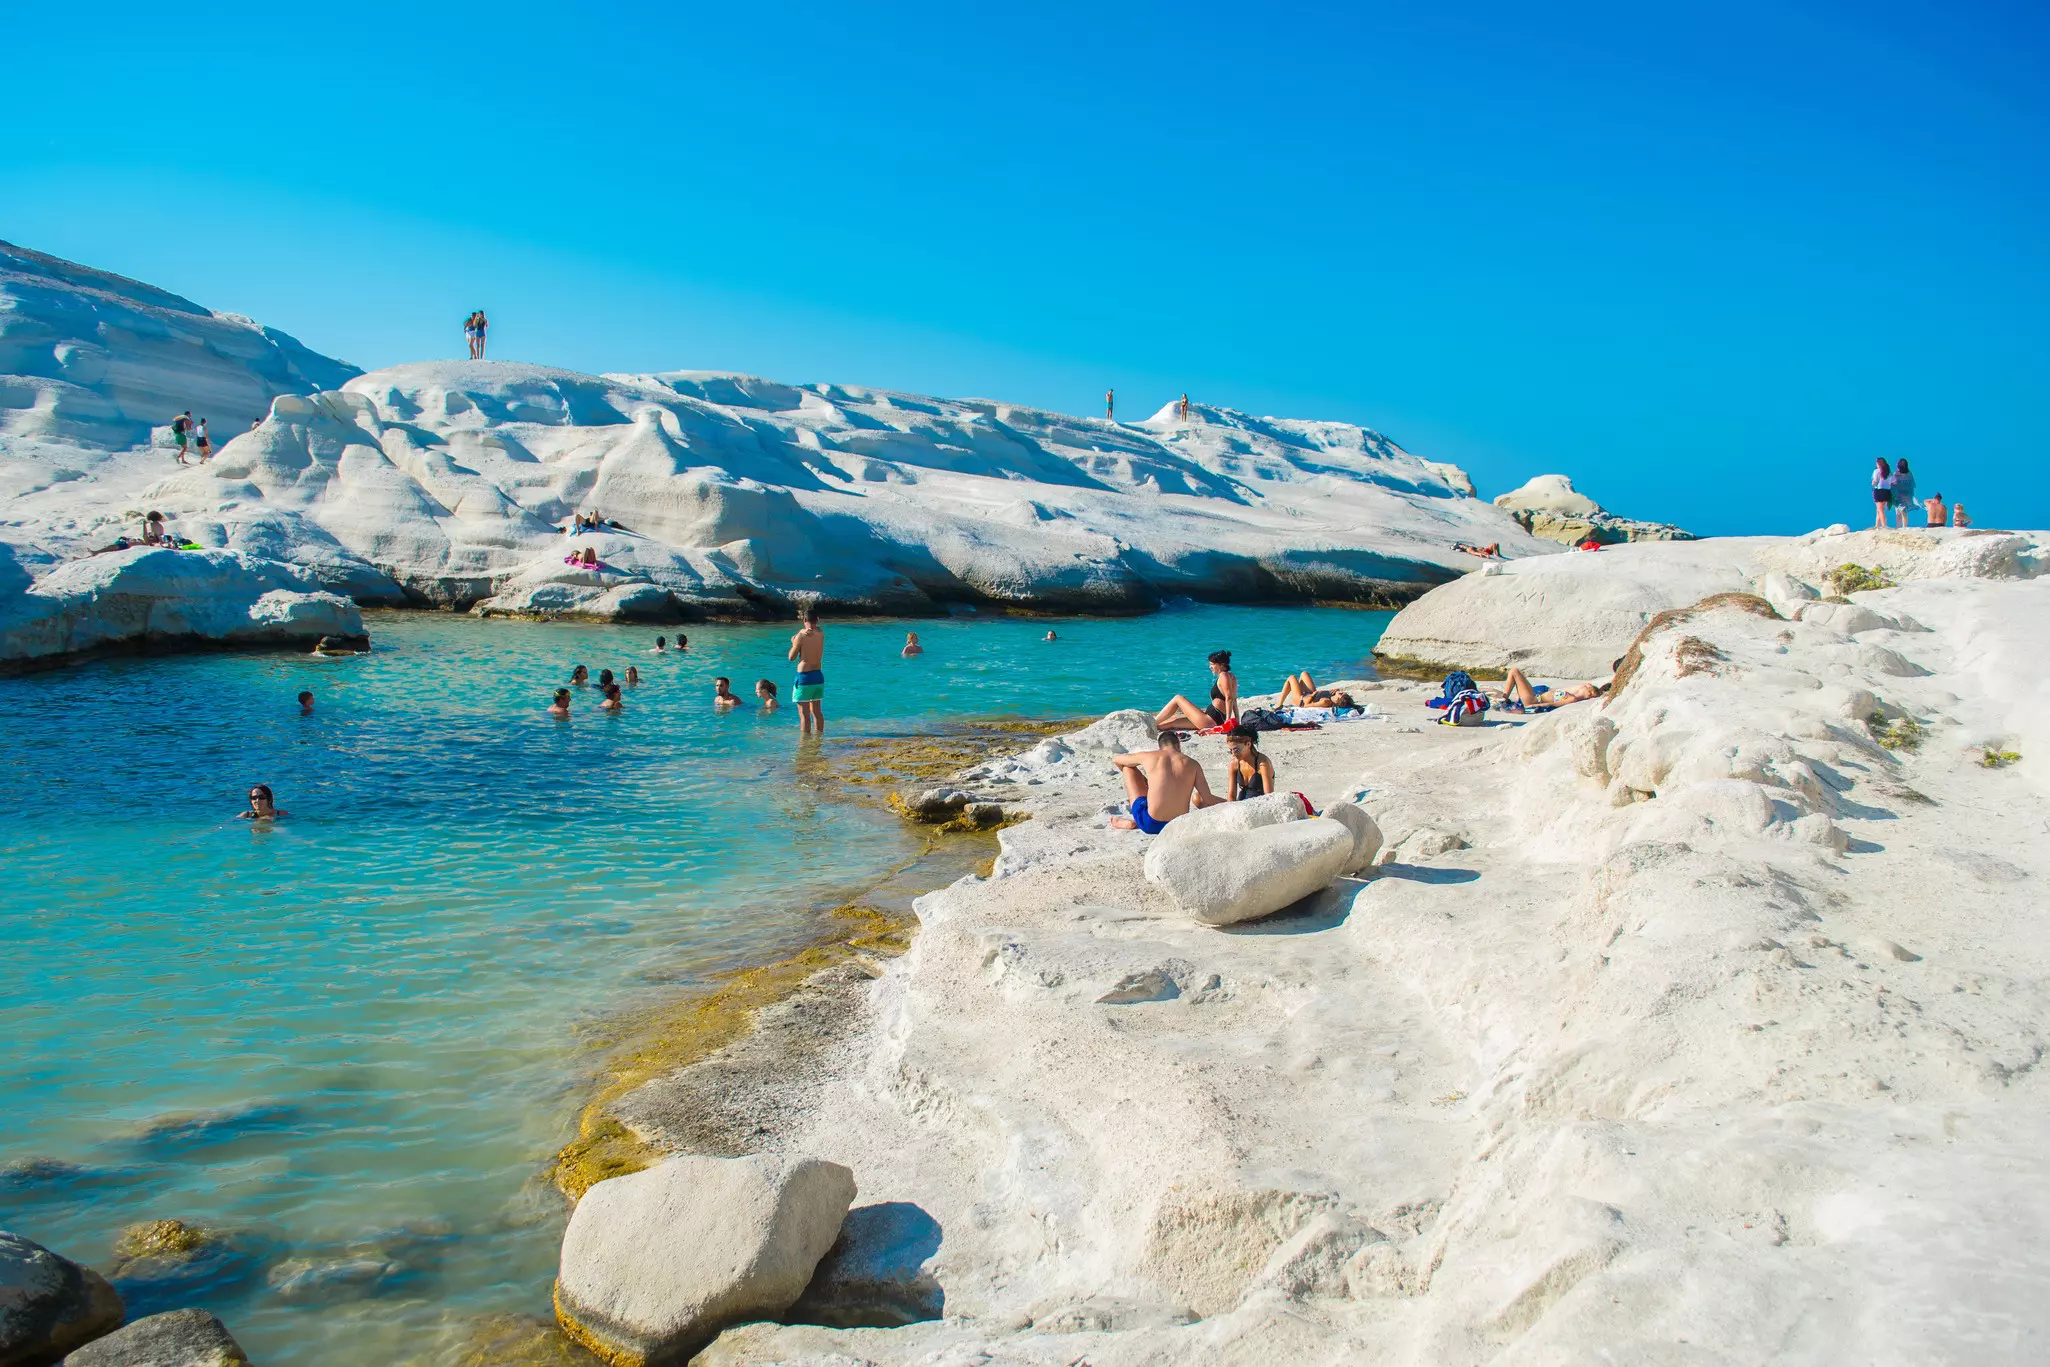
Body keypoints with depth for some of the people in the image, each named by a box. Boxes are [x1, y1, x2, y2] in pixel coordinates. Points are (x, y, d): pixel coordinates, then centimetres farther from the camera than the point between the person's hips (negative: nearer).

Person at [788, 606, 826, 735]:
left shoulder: (801, 635, -13)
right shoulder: (821, 633, 2)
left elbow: (791, 657, -5)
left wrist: (793, 642, 9)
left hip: (804, 676, -6)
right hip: (818, 676, 6)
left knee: (804, 714, -2)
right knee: (817, 711, 17)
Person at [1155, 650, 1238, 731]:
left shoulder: (1223, 676, -13)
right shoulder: (1231, 676, 15)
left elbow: (1229, 698, -21)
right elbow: (1234, 700, 15)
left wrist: (1228, 721, -23)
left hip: (1212, 720, -10)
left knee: (1177, 699, -1)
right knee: (1174, 720, 14)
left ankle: (1153, 724, 3)